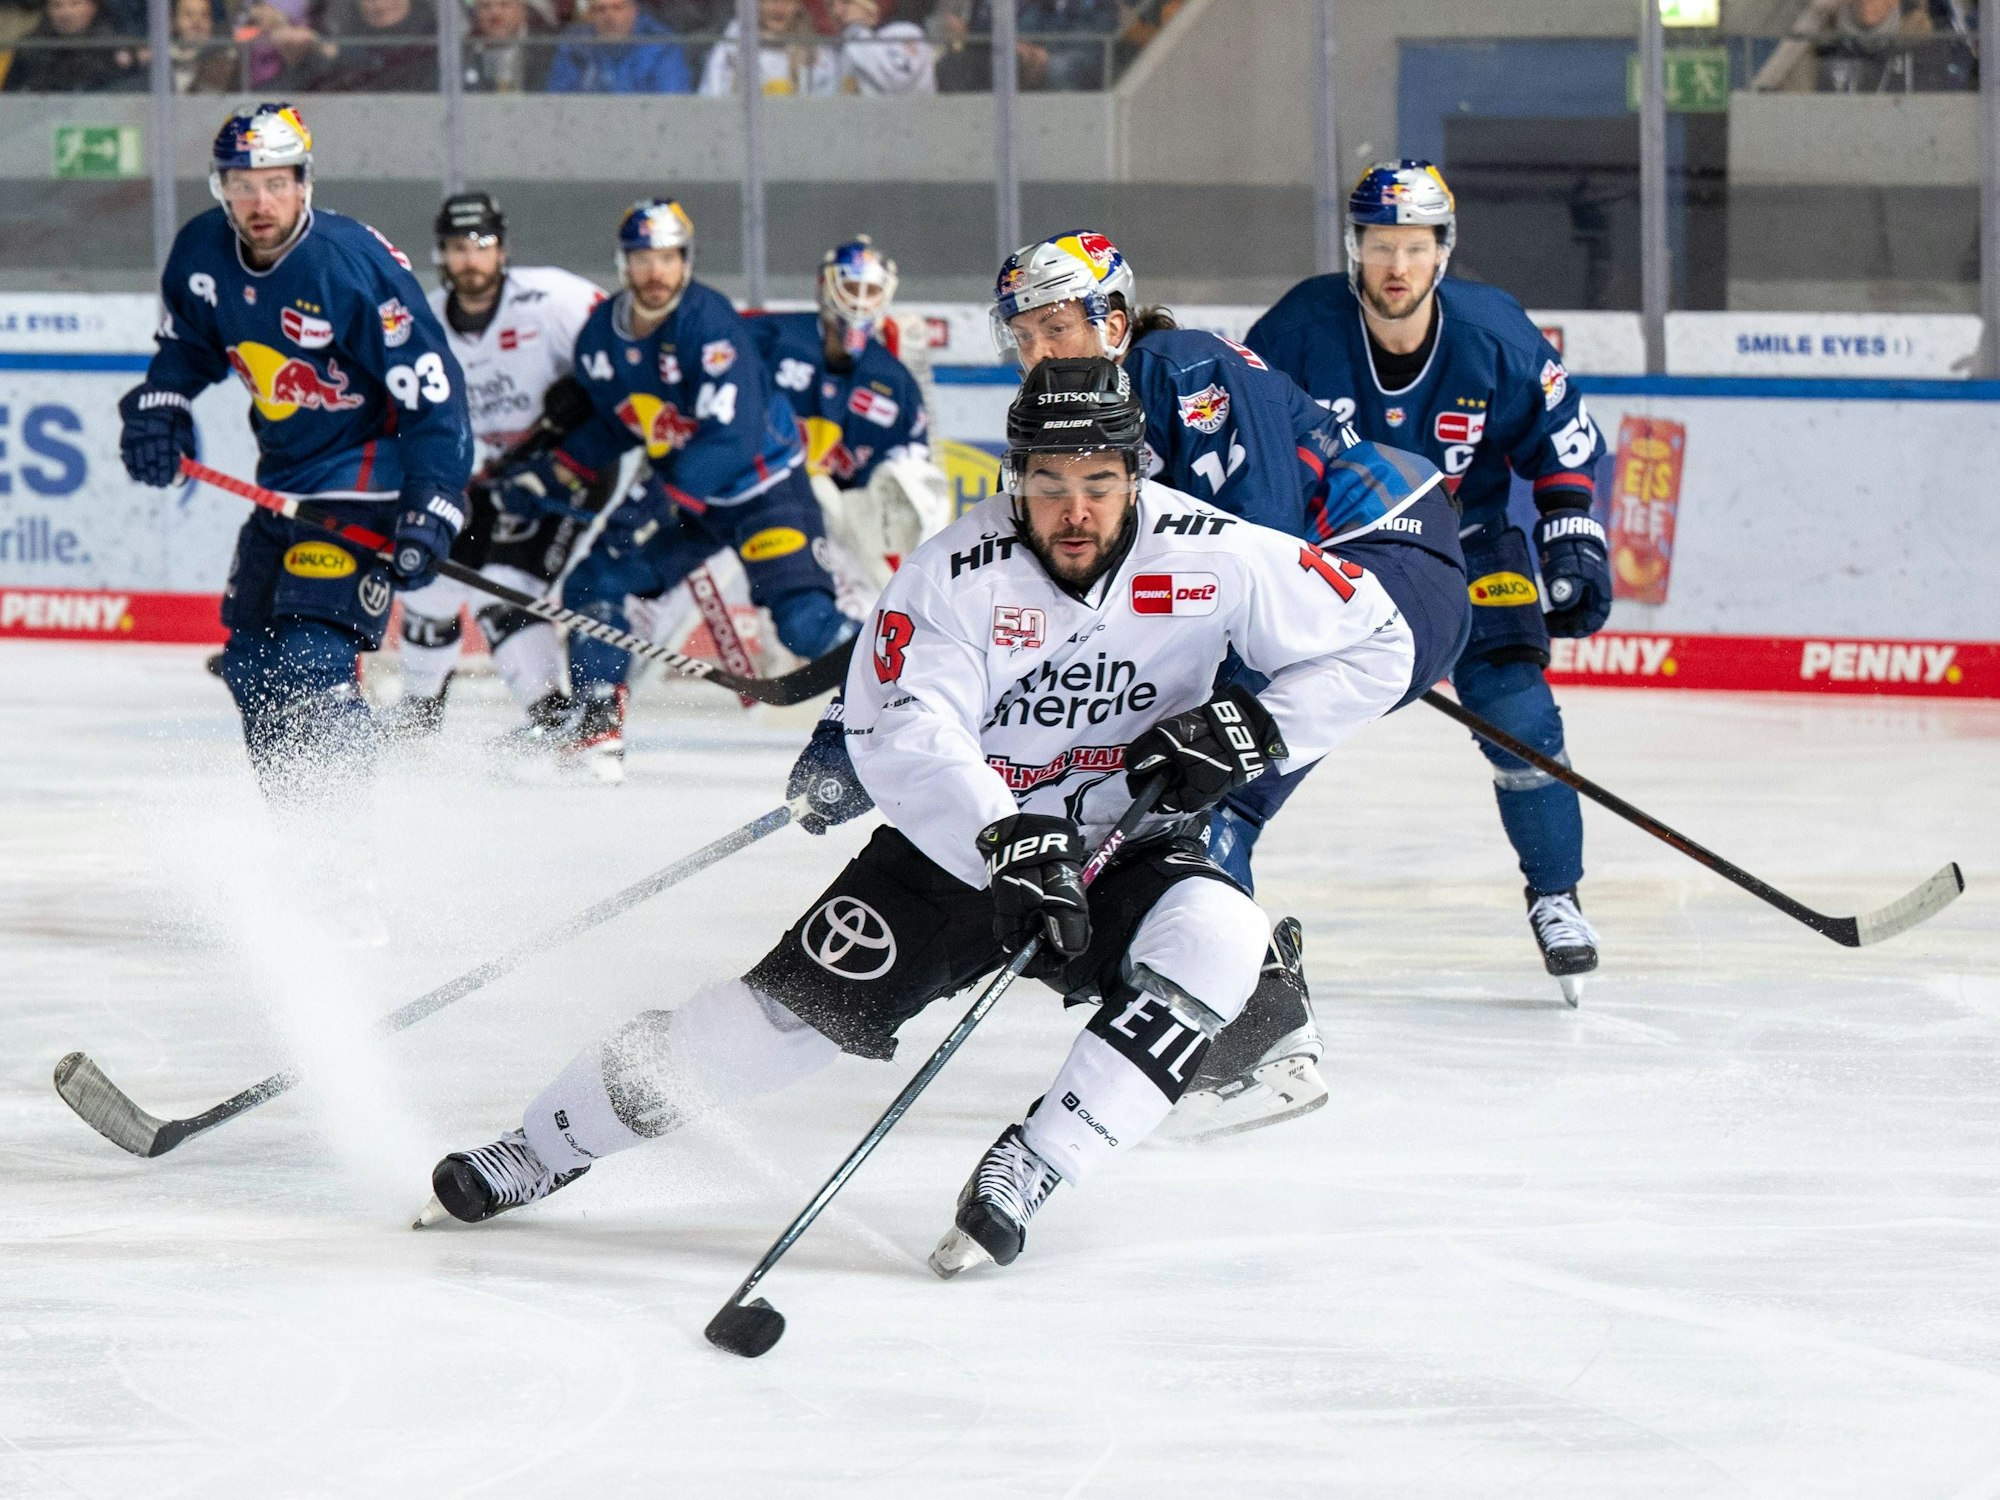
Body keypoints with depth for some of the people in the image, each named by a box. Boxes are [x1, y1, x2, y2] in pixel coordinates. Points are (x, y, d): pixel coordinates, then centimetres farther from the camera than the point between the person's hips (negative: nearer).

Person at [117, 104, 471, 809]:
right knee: (249, 664, 13)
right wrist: (159, 405, -4)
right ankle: (294, 814, 29)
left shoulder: (357, 264, -24)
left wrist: (430, 514, -28)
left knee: (310, 661, -22)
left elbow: (431, 392, -22)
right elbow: (187, 344, 17)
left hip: (364, 480, -8)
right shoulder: (201, 252, -5)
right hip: (283, 478, 8)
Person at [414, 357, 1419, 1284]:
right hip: (959, 842, -1)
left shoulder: (1212, 559, -14)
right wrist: (1007, 839, -44)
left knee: (1218, 939, -30)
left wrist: (1253, 730, -19)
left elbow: (1376, 647, -5)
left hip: (1125, 851, 1)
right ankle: (543, 1148, 5)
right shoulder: (956, 574, -19)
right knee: (803, 1003, -12)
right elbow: (902, 736, -29)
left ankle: (1019, 1180, -27)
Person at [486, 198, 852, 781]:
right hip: (679, 488, 7)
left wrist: (659, 506, -35)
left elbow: (732, 440, -31)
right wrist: (553, 476, 1)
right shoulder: (600, 337, -5)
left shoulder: (710, 324, -26)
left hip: (763, 484, -7)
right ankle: (599, 729, 5)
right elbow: (610, 425, 13)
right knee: (594, 584, -5)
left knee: (804, 623, -21)